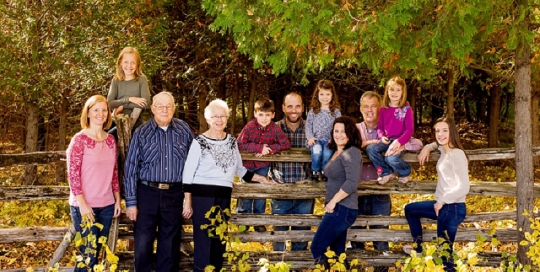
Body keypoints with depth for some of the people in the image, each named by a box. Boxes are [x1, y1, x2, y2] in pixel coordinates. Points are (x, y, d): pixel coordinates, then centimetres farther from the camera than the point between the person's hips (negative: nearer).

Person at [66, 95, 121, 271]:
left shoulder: (110, 140, 8)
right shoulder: (79, 139, -9)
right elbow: (72, 174, -12)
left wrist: (118, 199, 11)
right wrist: (82, 204, -16)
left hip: (106, 206, 5)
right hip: (85, 206, -5)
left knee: (97, 253, 11)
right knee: (88, 256, -2)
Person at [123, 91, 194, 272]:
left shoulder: (184, 131, 2)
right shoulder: (142, 133, -2)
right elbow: (131, 168, -2)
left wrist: (190, 198, 1)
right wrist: (131, 202, -5)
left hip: (174, 195, 1)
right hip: (147, 193, -1)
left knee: (170, 246, 10)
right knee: (142, 243, 5)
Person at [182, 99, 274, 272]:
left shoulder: (231, 141, 10)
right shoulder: (199, 142, -6)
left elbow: (239, 169, 22)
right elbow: (188, 173, -5)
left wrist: (259, 178, 19)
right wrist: (188, 200, -8)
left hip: (224, 195, 5)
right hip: (203, 195, -5)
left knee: (220, 239, 9)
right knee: (203, 239, -6)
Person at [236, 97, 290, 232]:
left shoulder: (275, 129, -17)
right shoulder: (250, 127, -23)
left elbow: (286, 144, -13)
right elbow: (239, 144, -26)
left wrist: (270, 149, -27)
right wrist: (259, 147, -32)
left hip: (263, 164, 2)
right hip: (247, 163, -2)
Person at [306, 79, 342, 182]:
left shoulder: (336, 112, 9)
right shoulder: (313, 111, 10)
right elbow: (308, 125, 9)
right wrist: (310, 137, -7)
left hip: (329, 140, 0)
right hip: (316, 139, 0)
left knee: (327, 153, -31)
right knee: (317, 152, -32)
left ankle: (324, 171, -3)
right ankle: (315, 172, -7)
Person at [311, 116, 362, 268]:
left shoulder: (351, 153, -14)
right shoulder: (337, 152, 15)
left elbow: (352, 183, -26)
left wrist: (333, 202, -19)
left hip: (342, 209, -10)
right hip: (337, 209, 10)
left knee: (317, 248, -7)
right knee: (337, 254, 12)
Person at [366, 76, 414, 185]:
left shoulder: (406, 109, -3)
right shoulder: (383, 109, 9)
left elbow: (410, 129, -6)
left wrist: (399, 142, -21)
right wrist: (382, 136, -8)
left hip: (400, 141, -5)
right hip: (387, 140, 5)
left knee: (391, 158, -32)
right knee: (370, 149, -22)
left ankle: (405, 172, 3)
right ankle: (387, 173, -3)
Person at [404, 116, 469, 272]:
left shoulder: (457, 155, -20)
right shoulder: (444, 150, 7)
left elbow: (463, 187, -27)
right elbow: (437, 143, 36)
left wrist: (441, 201, -16)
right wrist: (427, 148, 14)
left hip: (453, 208, -11)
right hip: (443, 205, 11)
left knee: (445, 251, -8)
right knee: (409, 209, 31)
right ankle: (419, 248, 42)